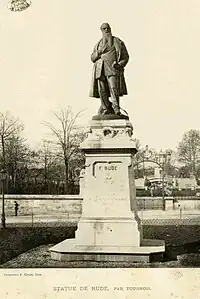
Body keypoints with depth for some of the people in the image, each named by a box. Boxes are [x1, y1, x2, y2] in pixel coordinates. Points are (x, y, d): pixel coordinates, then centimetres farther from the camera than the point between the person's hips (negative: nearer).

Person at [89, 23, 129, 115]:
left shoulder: (118, 42, 16)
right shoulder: (98, 44, 25)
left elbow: (125, 56, 11)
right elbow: (92, 58, 19)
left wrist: (120, 64, -8)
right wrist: (99, 52, -1)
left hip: (113, 68, -3)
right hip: (100, 69, 3)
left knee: (114, 89, -19)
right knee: (102, 91, -7)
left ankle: (117, 110, -24)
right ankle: (106, 110, -2)